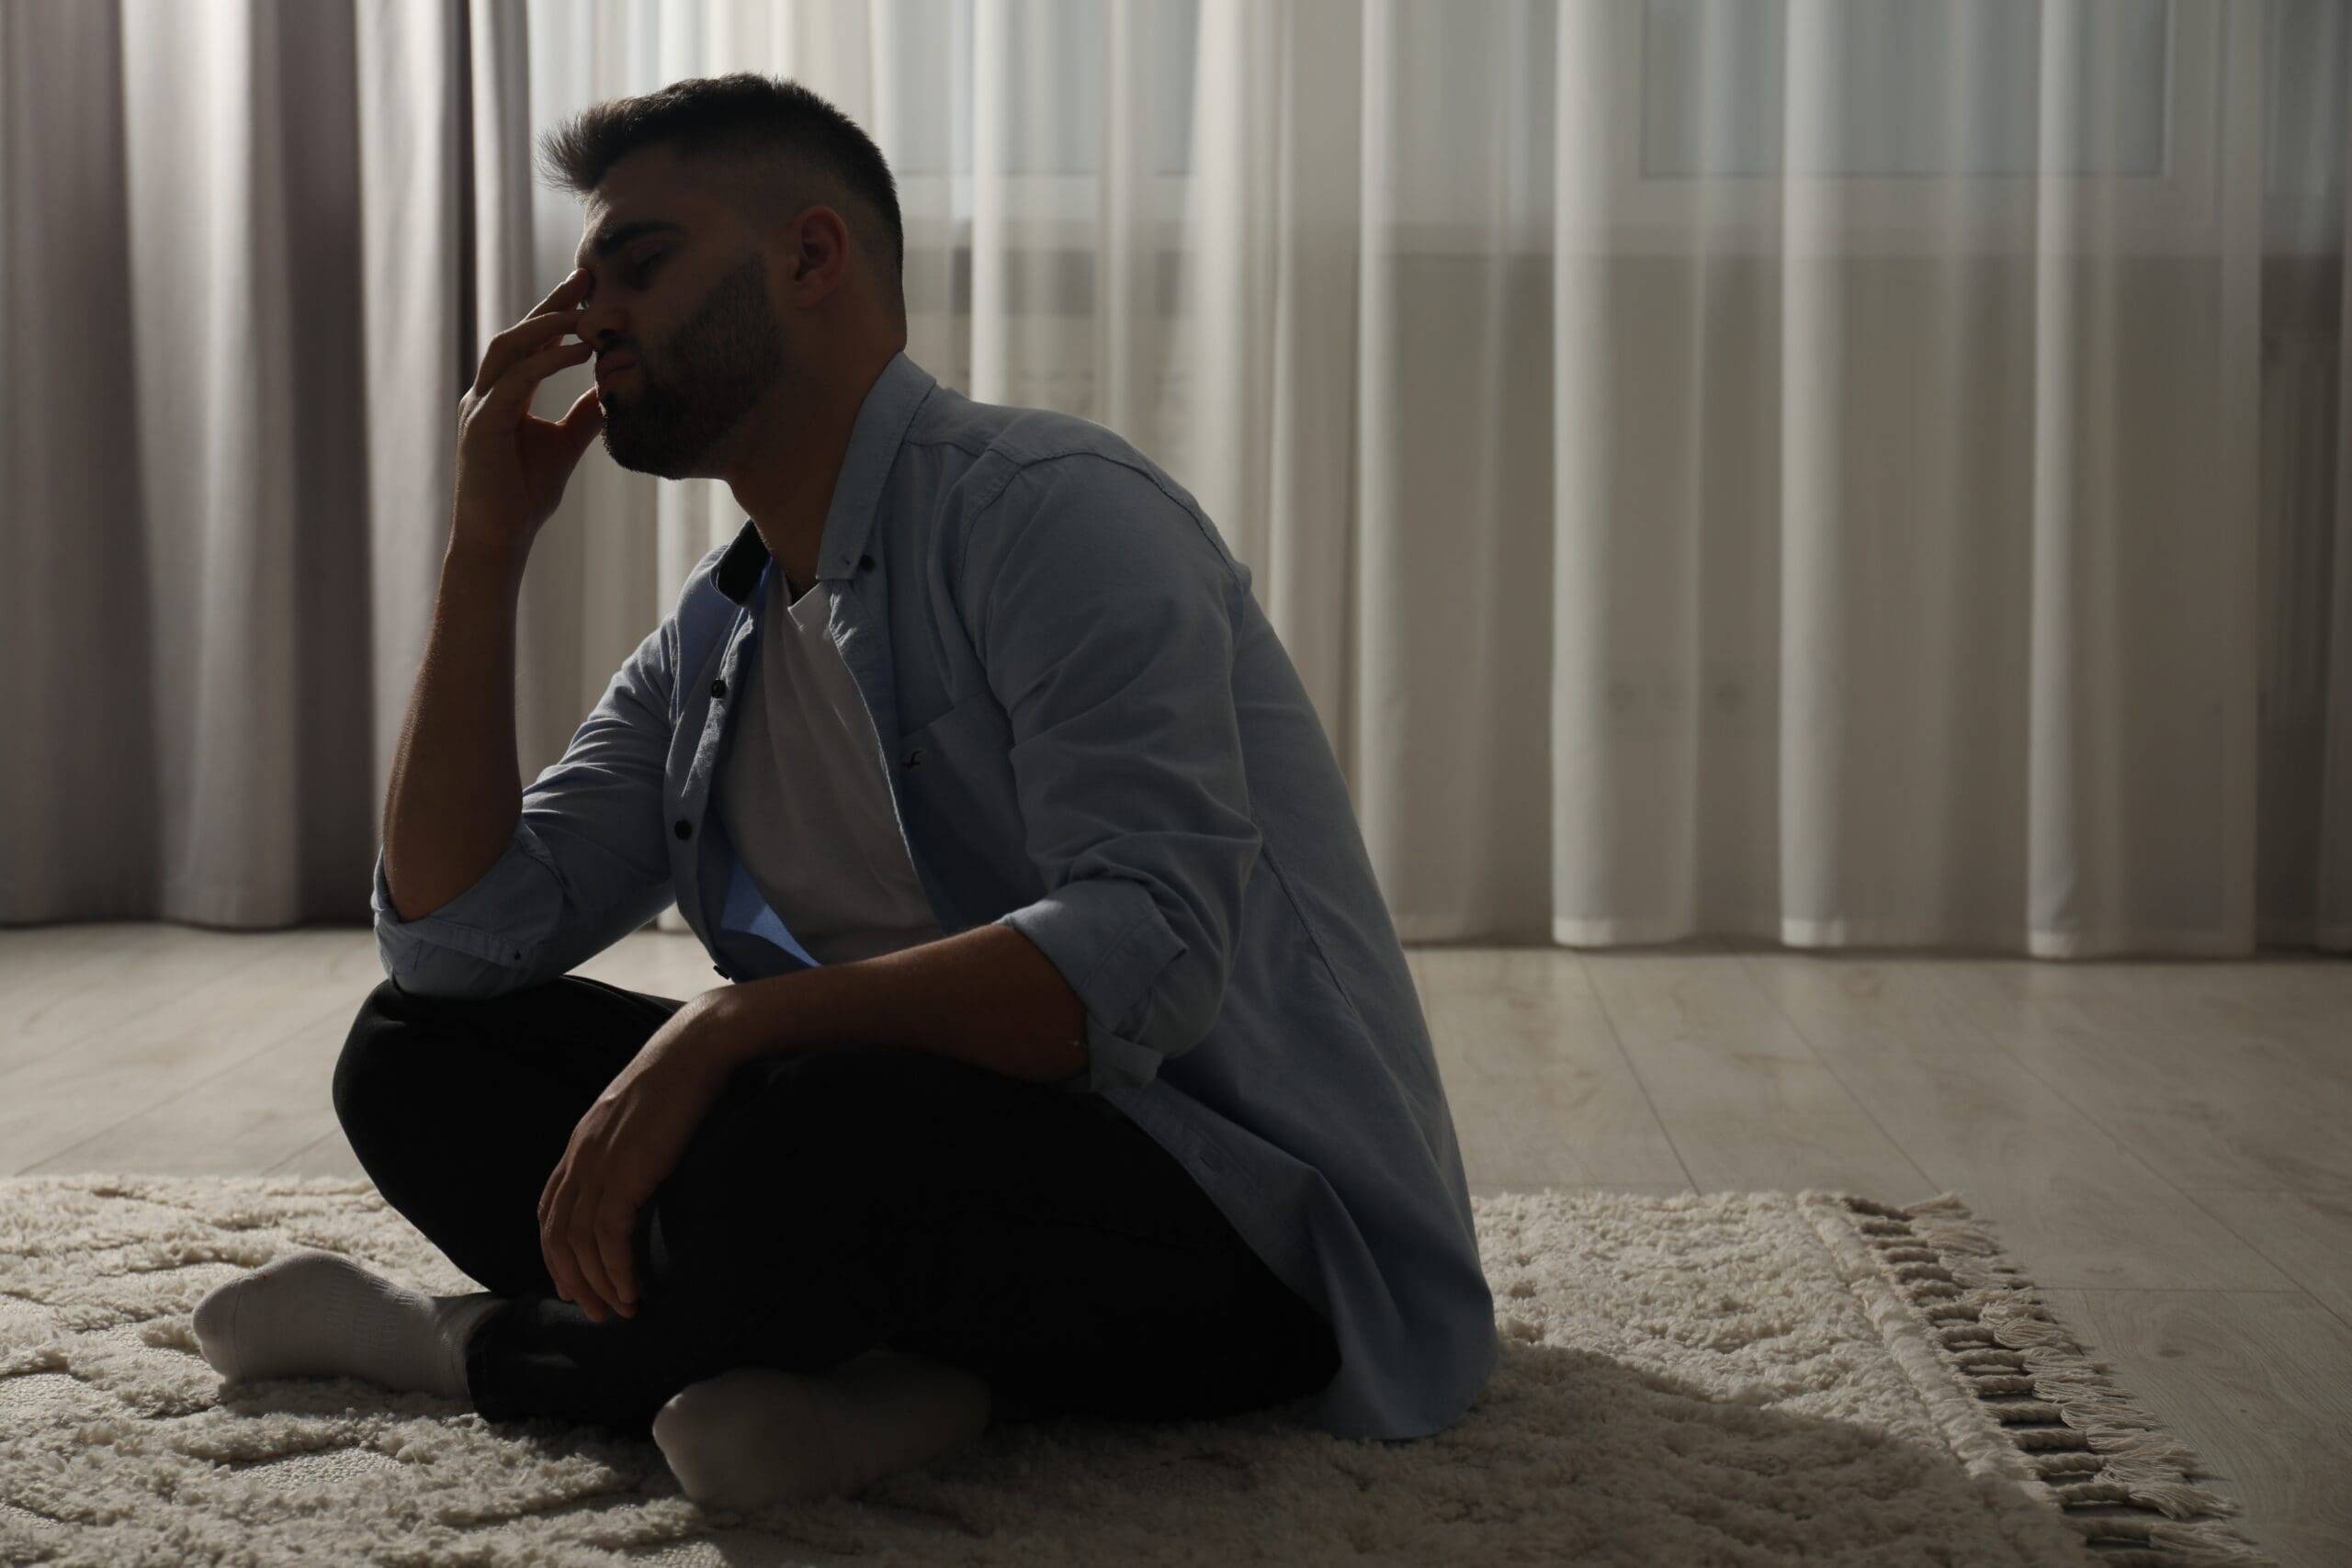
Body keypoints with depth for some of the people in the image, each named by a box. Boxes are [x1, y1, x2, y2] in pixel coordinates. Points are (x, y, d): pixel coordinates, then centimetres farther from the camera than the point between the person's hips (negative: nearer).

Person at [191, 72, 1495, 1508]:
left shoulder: (1044, 505, -13)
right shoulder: (711, 648, 13)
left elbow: (1152, 952, -26)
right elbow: (454, 942, 8)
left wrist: (724, 1026, -33)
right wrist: (490, 538, 5)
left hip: (1248, 1235, -8)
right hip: (941, 1147, 8)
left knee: (808, 1129, -37)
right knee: (413, 1052, 2)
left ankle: (473, 1345, -6)